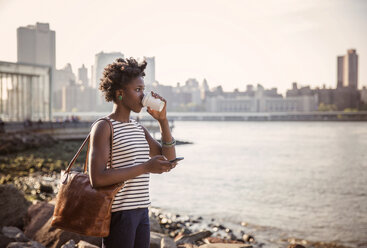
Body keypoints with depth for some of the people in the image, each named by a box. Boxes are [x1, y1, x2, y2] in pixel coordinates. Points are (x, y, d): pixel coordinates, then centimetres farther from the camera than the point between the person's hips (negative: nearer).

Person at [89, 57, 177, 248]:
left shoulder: (138, 128, 14)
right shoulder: (103, 127, -9)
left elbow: (169, 160, 11)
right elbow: (97, 178, -21)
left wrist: (162, 120, 3)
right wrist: (145, 167, -23)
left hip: (141, 211, 8)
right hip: (118, 213, -8)